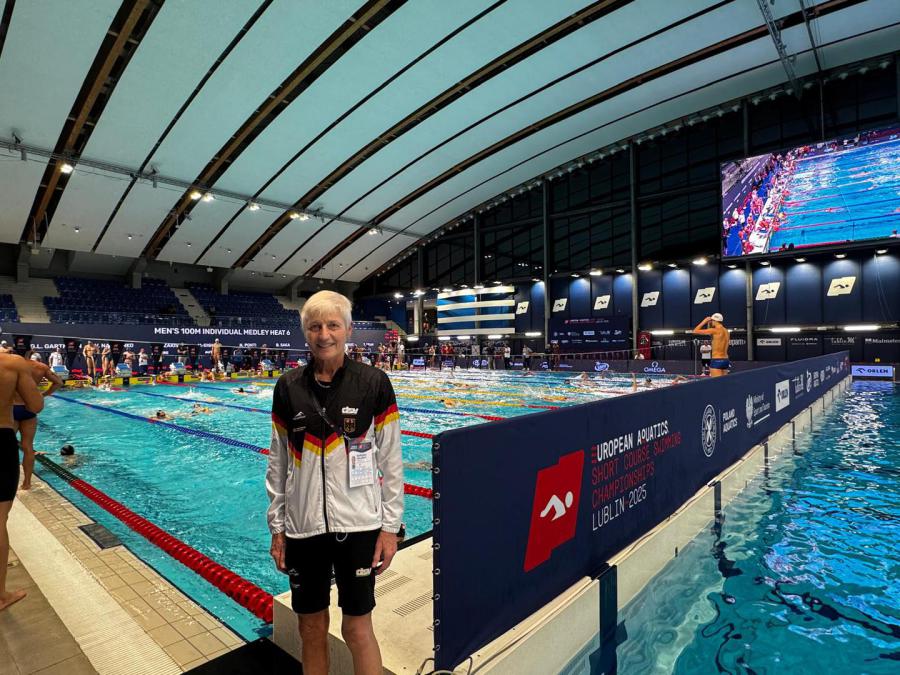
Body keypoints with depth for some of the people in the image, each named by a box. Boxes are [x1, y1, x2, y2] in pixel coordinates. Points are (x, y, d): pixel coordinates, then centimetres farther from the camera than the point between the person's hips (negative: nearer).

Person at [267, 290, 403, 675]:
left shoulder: (373, 383, -8)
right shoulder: (288, 387, -1)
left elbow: (391, 460, -4)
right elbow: (278, 463, 6)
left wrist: (391, 525, -5)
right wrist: (277, 527, 6)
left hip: (358, 524, -2)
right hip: (303, 526, 3)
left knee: (358, 626, 9)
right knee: (311, 627, 17)